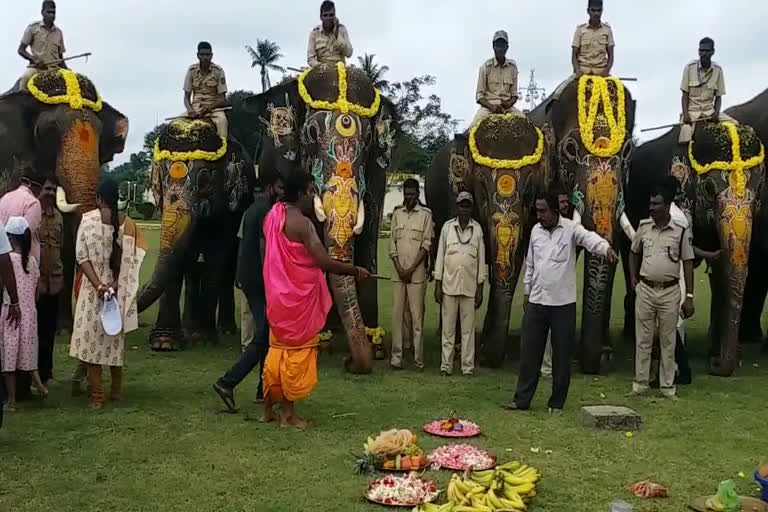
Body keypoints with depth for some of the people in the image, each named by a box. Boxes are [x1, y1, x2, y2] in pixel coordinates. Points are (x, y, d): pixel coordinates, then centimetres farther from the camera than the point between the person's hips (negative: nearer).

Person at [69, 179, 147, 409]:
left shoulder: (87, 220, -7)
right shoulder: (128, 224, -1)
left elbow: (81, 256, -12)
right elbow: (129, 261, -5)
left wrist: (98, 285, -15)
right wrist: (115, 283, -5)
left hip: (93, 289, -3)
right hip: (119, 291, 3)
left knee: (92, 337, 6)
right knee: (115, 338, 16)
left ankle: (96, 395, 7)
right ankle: (116, 390, 26)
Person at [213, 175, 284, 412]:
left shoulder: (252, 209, 16)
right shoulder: (267, 212, -14)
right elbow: (264, 248, -20)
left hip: (247, 278, 10)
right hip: (260, 281, -10)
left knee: (264, 335, 14)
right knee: (263, 337, -6)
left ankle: (265, 390, 17)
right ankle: (228, 382, -10)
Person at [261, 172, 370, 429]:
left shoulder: (272, 216, 7)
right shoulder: (302, 222, -19)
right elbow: (325, 262, -23)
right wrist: (355, 270, -11)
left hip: (277, 294, 8)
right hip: (298, 296, -8)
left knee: (277, 349, 16)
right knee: (296, 352, 2)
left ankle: (268, 408, 23)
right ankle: (288, 413, 10)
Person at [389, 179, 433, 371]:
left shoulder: (425, 214, 1)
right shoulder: (397, 213, 11)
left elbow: (426, 245, -4)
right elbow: (392, 243, 8)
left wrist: (411, 269, -9)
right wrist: (399, 268, -4)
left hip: (417, 274, -3)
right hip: (398, 273, 3)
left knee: (417, 315, -2)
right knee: (397, 314, 2)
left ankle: (419, 358, 3)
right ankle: (396, 356, 6)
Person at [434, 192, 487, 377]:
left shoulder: (477, 229, 4)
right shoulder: (447, 227, 4)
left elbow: (481, 259, 6)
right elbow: (440, 255, 5)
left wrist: (480, 288, 3)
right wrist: (438, 284, 1)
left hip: (470, 286, 0)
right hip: (449, 285, 0)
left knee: (468, 328, 4)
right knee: (448, 327, 5)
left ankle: (468, 367, 10)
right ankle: (446, 365, 11)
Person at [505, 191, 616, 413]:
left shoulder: (570, 228, -7)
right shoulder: (535, 230, 8)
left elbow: (589, 238, -28)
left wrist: (606, 248, -48)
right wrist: (527, 292, 16)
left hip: (563, 303, -4)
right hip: (536, 302, 4)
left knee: (562, 355, 5)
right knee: (529, 352, 7)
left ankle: (557, 402, 17)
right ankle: (522, 399, 17)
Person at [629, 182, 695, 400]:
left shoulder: (681, 231, -6)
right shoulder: (643, 226, 1)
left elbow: (688, 263, -3)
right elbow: (634, 253, 17)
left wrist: (689, 297, -5)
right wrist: (633, 279, 7)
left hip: (670, 292, -2)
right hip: (645, 290, 2)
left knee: (668, 341, 7)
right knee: (643, 339, 8)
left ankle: (667, 385, 17)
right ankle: (641, 382, 17)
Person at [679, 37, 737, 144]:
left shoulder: (717, 70, 0)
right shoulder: (689, 67, -6)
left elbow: (718, 97, 4)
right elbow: (685, 95, -3)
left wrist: (716, 113, -14)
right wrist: (685, 114, -17)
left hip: (709, 110, 3)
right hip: (692, 110, -3)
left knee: (734, 124, -17)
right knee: (685, 135, -31)